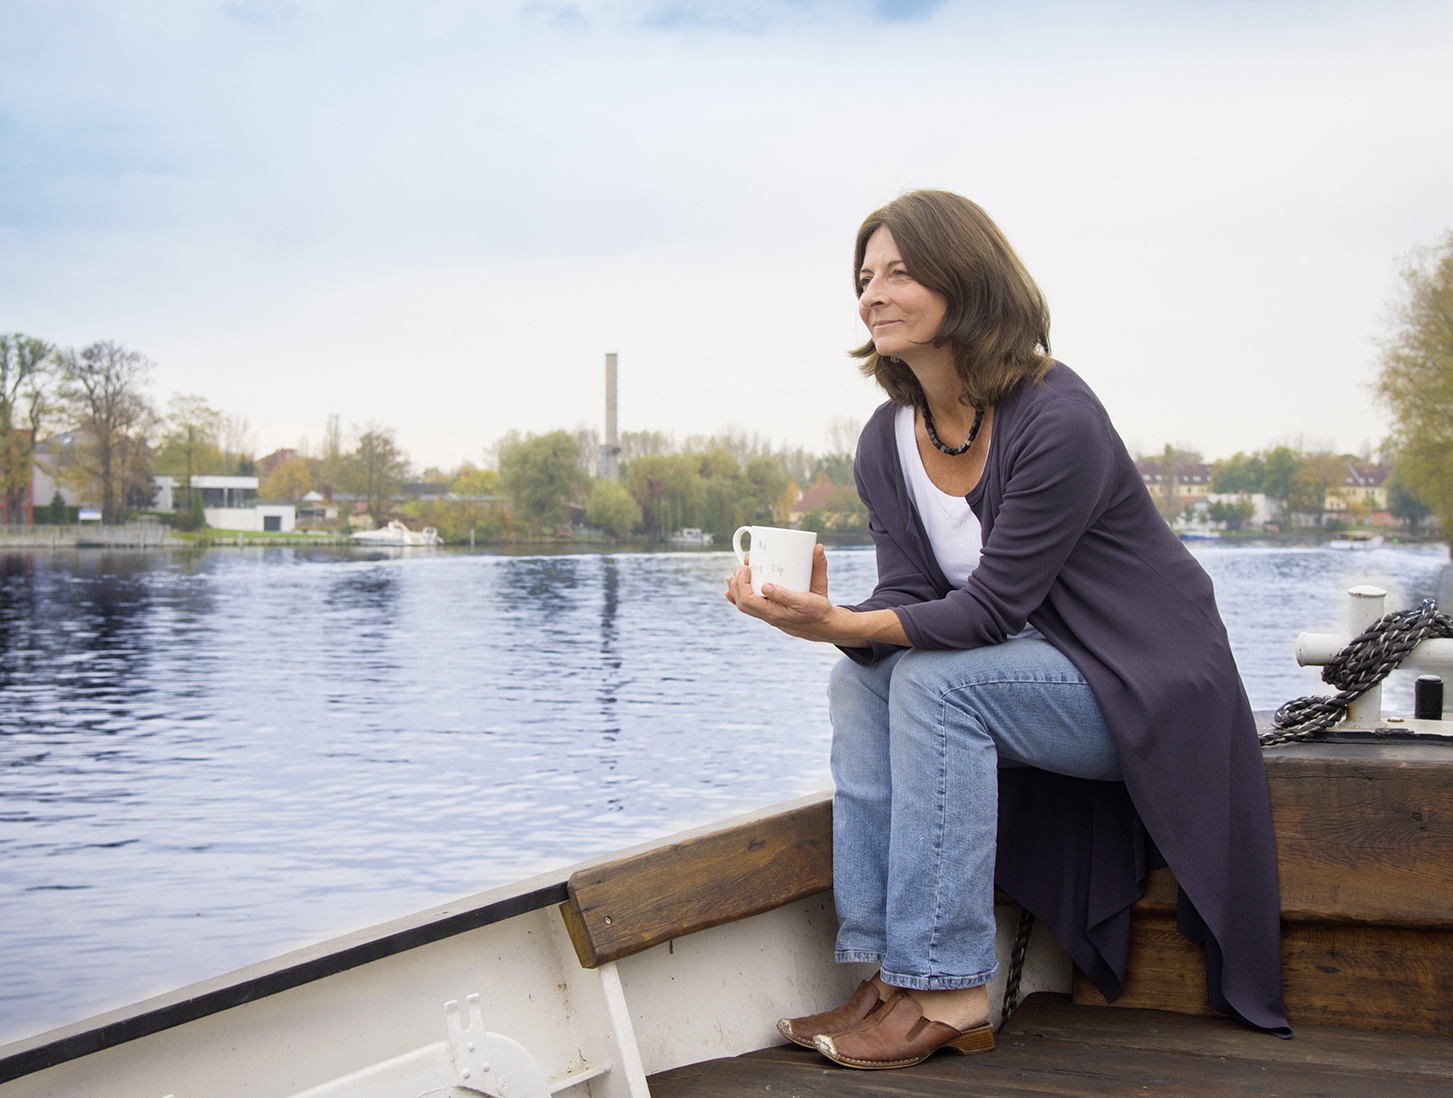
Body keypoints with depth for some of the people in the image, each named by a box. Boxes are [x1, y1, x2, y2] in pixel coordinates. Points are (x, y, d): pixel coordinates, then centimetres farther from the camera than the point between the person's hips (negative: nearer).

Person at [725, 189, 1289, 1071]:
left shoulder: (1058, 420, -23)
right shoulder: (887, 442, 0)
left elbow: (991, 607, -25)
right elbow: (910, 601, -6)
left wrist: (843, 626, -36)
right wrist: (830, 619, -28)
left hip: (1143, 687, -7)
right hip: (1036, 674, 8)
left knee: (935, 680, -27)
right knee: (859, 681, -13)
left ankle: (948, 995, -22)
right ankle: (894, 976, -11)